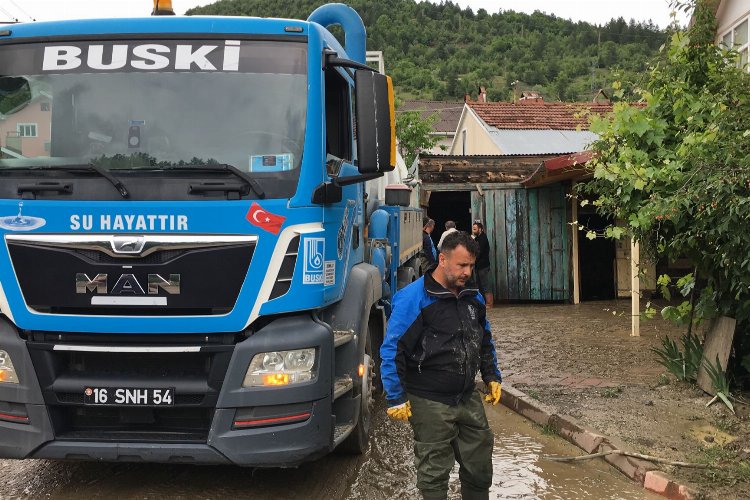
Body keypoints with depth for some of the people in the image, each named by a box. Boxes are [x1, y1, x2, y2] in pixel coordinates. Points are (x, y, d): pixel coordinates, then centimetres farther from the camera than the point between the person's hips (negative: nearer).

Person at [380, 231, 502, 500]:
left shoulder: (473, 297, 7)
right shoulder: (413, 298, -16)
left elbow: (485, 341, 22)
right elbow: (392, 351, -16)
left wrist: (492, 377, 16)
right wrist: (396, 399, -16)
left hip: (468, 398, 6)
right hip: (430, 404, -6)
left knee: (480, 465, 15)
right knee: (434, 472, 5)